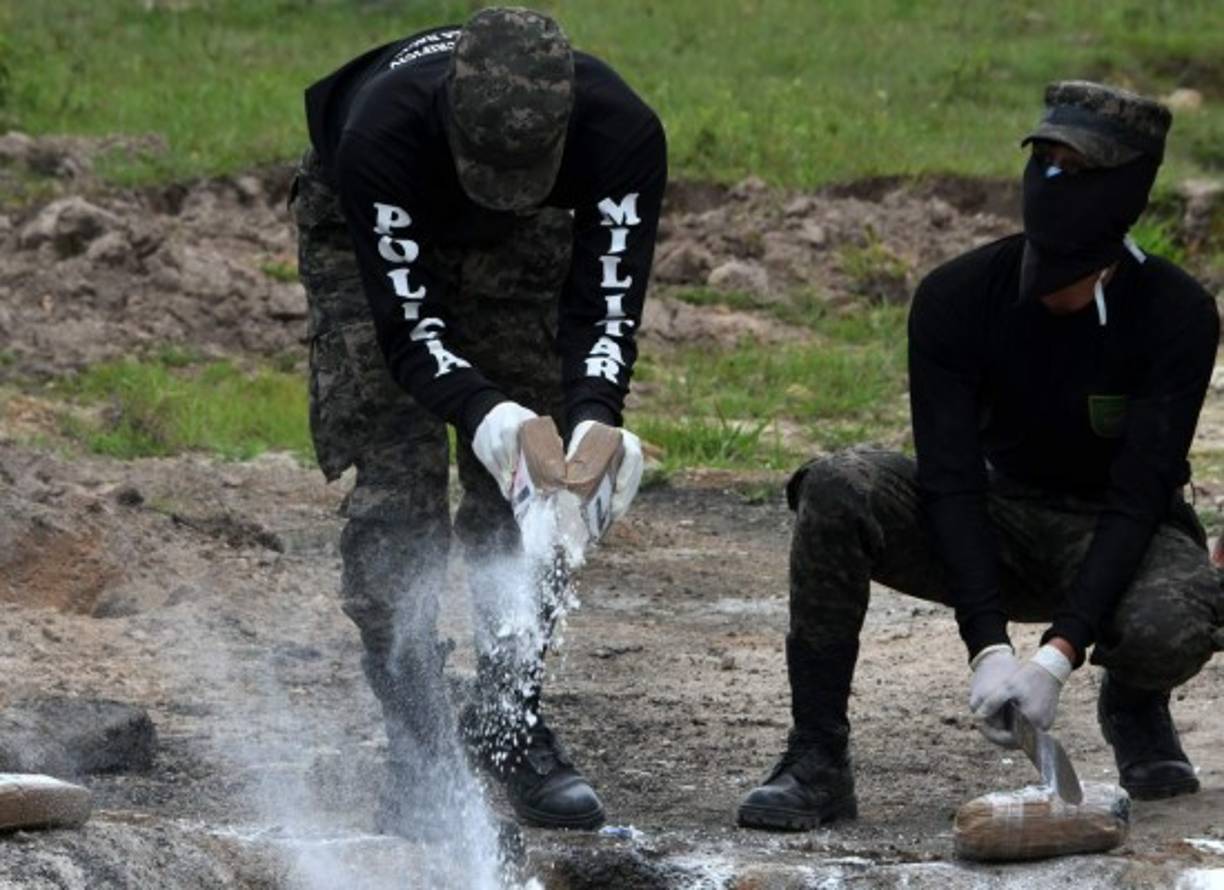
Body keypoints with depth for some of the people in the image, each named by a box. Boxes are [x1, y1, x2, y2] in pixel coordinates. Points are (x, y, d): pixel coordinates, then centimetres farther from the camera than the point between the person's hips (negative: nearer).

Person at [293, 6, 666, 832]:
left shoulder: (623, 135, -37)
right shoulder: (382, 131, -44)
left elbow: (604, 308, -33)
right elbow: (408, 329, -37)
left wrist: (593, 418, -53)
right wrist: (482, 411, -56)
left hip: (521, 242, 3)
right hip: (364, 235, -2)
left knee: (523, 489, -6)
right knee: (397, 485, -14)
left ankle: (511, 720, 6)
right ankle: (419, 752, -10)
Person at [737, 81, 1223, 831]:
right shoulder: (956, 298, -16)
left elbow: (1139, 498, -24)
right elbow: (951, 483, -20)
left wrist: (1059, 656, -34)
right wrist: (989, 649, -32)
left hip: (1120, 537, -2)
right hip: (997, 524, 2)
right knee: (840, 488, -27)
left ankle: (1136, 708, 2)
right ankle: (817, 760, -22)